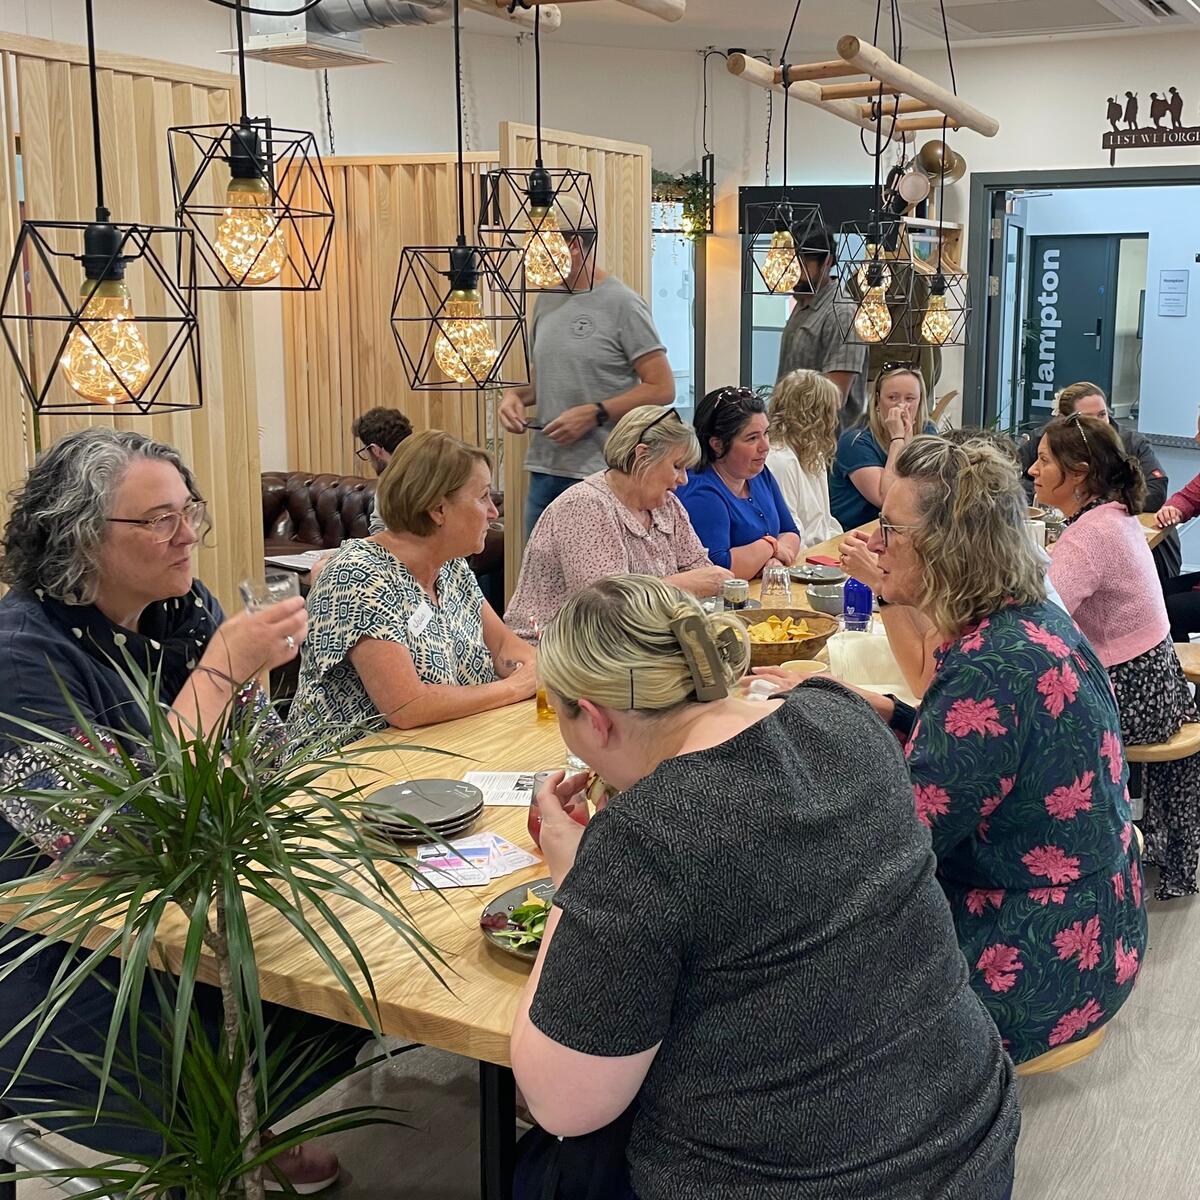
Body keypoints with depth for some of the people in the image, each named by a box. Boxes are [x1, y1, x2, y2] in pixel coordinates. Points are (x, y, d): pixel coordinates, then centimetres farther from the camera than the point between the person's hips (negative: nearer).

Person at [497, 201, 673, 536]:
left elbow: (662, 388, -10)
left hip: (600, 474, -7)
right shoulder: (546, 301, 13)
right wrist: (515, 395, 3)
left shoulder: (622, 304, -8)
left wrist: (594, 414, -16)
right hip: (543, 470, 7)